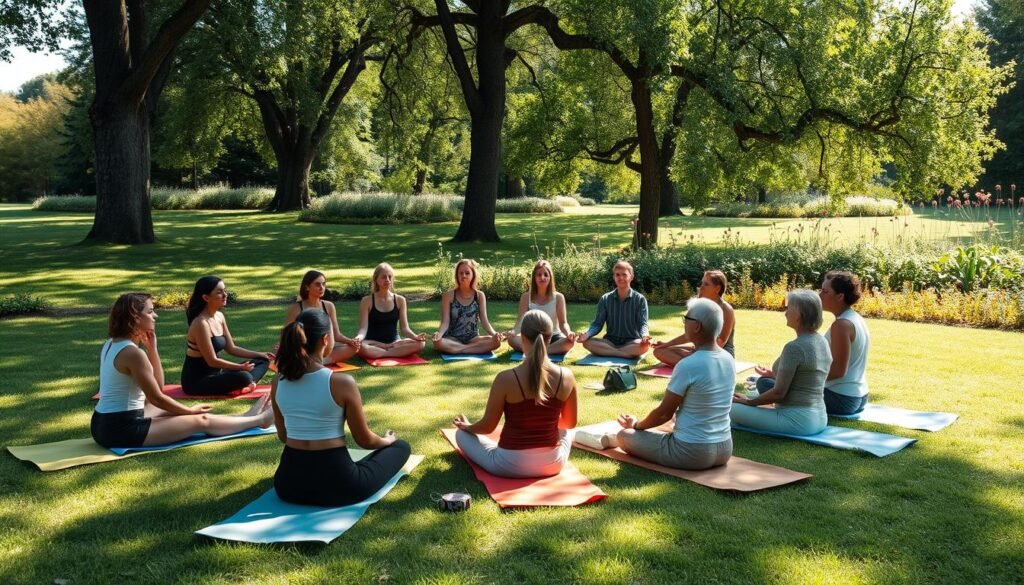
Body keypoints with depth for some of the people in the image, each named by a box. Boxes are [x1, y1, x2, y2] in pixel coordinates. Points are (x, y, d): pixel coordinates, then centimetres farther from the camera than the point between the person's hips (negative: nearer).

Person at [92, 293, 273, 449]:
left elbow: (158, 385, 11)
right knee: (202, 421, 0)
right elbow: (157, 398, -14)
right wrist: (190, 411, 2)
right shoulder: (132, 352, -21)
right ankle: (259, 420, 19)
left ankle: (245, 418, 32)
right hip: (122, 430, -10)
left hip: (106, 424, 10)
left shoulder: (112, 344, 9)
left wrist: (151, 347, 3)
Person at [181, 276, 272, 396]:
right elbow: (212, 361, -21)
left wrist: (261, 354, 7)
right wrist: (241, 367, -17)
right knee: (243, 377, -36)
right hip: (196, 381, -10)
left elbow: (231, 348, 13)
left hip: (215, 373, 10)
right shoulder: (201, 323, -22)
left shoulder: (219, 316, 6)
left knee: (263, 361, 5)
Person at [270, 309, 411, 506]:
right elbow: (364, 440, -4)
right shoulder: (342, 382, -17)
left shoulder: (278, 382, -1)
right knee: (401, 447, 17)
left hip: (289, 482, 6)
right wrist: (387, 440, 19)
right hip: (336, 482, -6)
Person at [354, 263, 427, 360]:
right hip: (373, 344, -2)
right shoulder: (367, 301, -2)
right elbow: (363, 328, -9)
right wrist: (358, 338, -33)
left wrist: (416, 337, -22)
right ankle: (394, 350, -21)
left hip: (394, 342, 2)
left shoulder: (400, 300, 5)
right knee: (360, 347, -38)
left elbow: (405, 328, 0)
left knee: (420, 343, -25)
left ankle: (382, 352, -22)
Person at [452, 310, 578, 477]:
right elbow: (570, 423, 6)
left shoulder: (505, 379, -18)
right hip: (552, 464, 2)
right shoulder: (566, 377, -9)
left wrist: (466, 426, 17)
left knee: (461, 434, 22)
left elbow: (487, 427, -6)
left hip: (511, 466, -1)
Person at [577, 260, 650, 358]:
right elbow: (597, 324, 1)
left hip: (631, 342, -2)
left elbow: (642, 323, -8)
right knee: (587, 342, -27)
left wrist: (645, 336, -33)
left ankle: (606, 351, -27)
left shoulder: (640, 299, -1)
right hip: (610, 341, 2)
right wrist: (587, 334, -22)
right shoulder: (605, 299, 4)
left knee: (645, 345, -36)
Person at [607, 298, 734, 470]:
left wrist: (637, 425, 7)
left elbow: (664, 412, -11)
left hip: (692, 452, -7)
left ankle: (611, 440, 43)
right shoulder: (729, 360, 1)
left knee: (624, 435, 11)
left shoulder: (687, 366, -21)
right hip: (724, 449, 8)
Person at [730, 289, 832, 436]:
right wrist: (774, 374, 26)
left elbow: (779, 393, -18)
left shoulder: (795, 347, -21)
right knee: (764, 382, 28)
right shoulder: (822, 342, 5)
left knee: (733, 408, -9)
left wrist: (748, 401, -3)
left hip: (797, 420, -9)